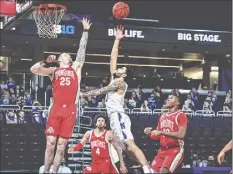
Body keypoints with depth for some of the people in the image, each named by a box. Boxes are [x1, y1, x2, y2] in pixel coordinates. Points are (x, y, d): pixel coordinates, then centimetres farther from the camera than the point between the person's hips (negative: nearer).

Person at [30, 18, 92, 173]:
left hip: (70, 110, 2)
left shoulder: (76, 68, 20)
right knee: (51, 143, -4)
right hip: (56, 109, -2)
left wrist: (86, 31, 17)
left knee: (62, 145, 2)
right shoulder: (54, 70, 14)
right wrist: (46, 61, 3)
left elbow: (82, 49, 18)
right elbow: (34, 70, 3)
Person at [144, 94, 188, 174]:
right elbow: (157, 136, 22)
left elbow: (181, 135, -20)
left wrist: (161, 132, -21)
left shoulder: (181, 115, -7)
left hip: (175, 150, -8)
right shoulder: (163, 116, 16)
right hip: (162, 150, 8)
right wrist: (149, 133, -1)